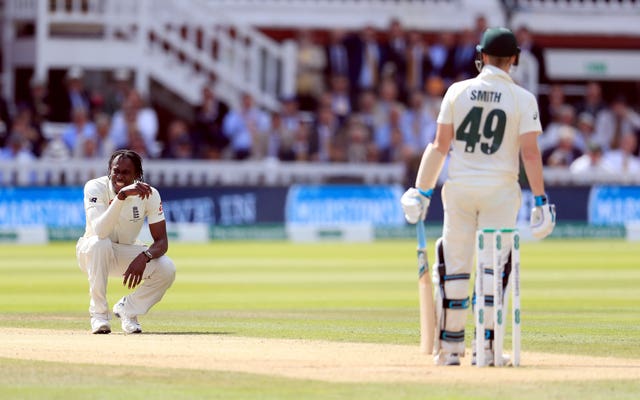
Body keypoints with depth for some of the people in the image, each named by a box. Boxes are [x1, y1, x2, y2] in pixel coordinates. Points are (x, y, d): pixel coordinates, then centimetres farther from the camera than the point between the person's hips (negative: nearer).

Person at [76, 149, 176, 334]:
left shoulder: (149, 194, -16)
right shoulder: (96, 188, -24)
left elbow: (161, 241, -16)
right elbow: (100, 231, -41)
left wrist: (144, 257, -38)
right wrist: (121, 195, -51)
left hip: (127, 254, 3)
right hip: (92, 253, -3)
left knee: (167, 269, -23)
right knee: (100, 243, -38)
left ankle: (127, 309, 4)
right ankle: (99, 313, -23)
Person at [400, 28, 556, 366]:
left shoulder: (457, 92, 1)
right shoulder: (523, 99, -3)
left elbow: (440, 145, -1)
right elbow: (530, 153, -9)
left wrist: (422, 191, 3)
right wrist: (540, 200, -6)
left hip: (459, 187, 1)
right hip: (500, 189, -1)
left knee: (455, 267, 6)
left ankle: (450, 347, 7)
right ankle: (487, 346, -1)